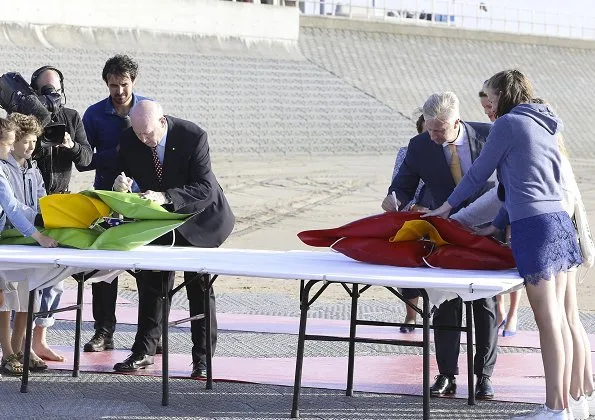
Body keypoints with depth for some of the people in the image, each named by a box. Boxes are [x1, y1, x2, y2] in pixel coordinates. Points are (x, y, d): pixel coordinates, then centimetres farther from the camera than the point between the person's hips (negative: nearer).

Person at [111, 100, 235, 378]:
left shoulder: (193, 137, -28)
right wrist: (121, 187, -30)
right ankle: (143, 352, 14)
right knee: (151, 284, 5)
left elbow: (205, 189, -32)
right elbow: (125, 177, -3)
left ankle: (203, 358, 10)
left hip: (197, 220, -4)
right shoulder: (130, 141, -15)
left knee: (200, 288, 2)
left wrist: (165, 197, -46)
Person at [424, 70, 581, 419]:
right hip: (560, 220, 8)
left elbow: (480, 172, 2)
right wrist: (497, 225, 26)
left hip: (534, 226, -8)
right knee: (557, 316, 9)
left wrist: (448, 206, 16)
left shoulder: (508, 124, -5)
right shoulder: (546, 126, 20)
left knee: (547, 319, -7)